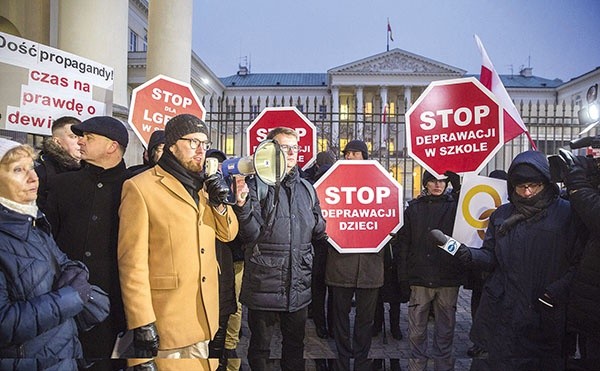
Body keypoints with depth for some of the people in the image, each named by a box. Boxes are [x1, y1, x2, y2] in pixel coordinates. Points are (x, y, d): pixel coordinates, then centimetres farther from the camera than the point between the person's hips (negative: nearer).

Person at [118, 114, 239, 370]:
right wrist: (142, 324, -17)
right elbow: (133, 261, -15)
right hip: (166, 322, -6)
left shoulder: (202, 185, 10)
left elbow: (228, 234, 13)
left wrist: (220, 202, -6)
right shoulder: (140, 188, -12)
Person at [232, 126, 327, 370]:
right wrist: (243, 206, -32)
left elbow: (318, 231, 15)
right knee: (260, 349, 13)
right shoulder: (257, 185, -7)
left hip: (299, 285, 5)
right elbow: (251, 234, -15)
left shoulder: (306, 189, 10)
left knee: (295, 345, 20)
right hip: (264, 284, -4)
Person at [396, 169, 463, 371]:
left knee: (445, 328, 10)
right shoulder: (414, 208, 5)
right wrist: (404, 275, -3)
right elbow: (403, 243, 5)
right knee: (416, 328, 6)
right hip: (420, 278, 0)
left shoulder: (455, 206, 6)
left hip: (448, 279, 0)